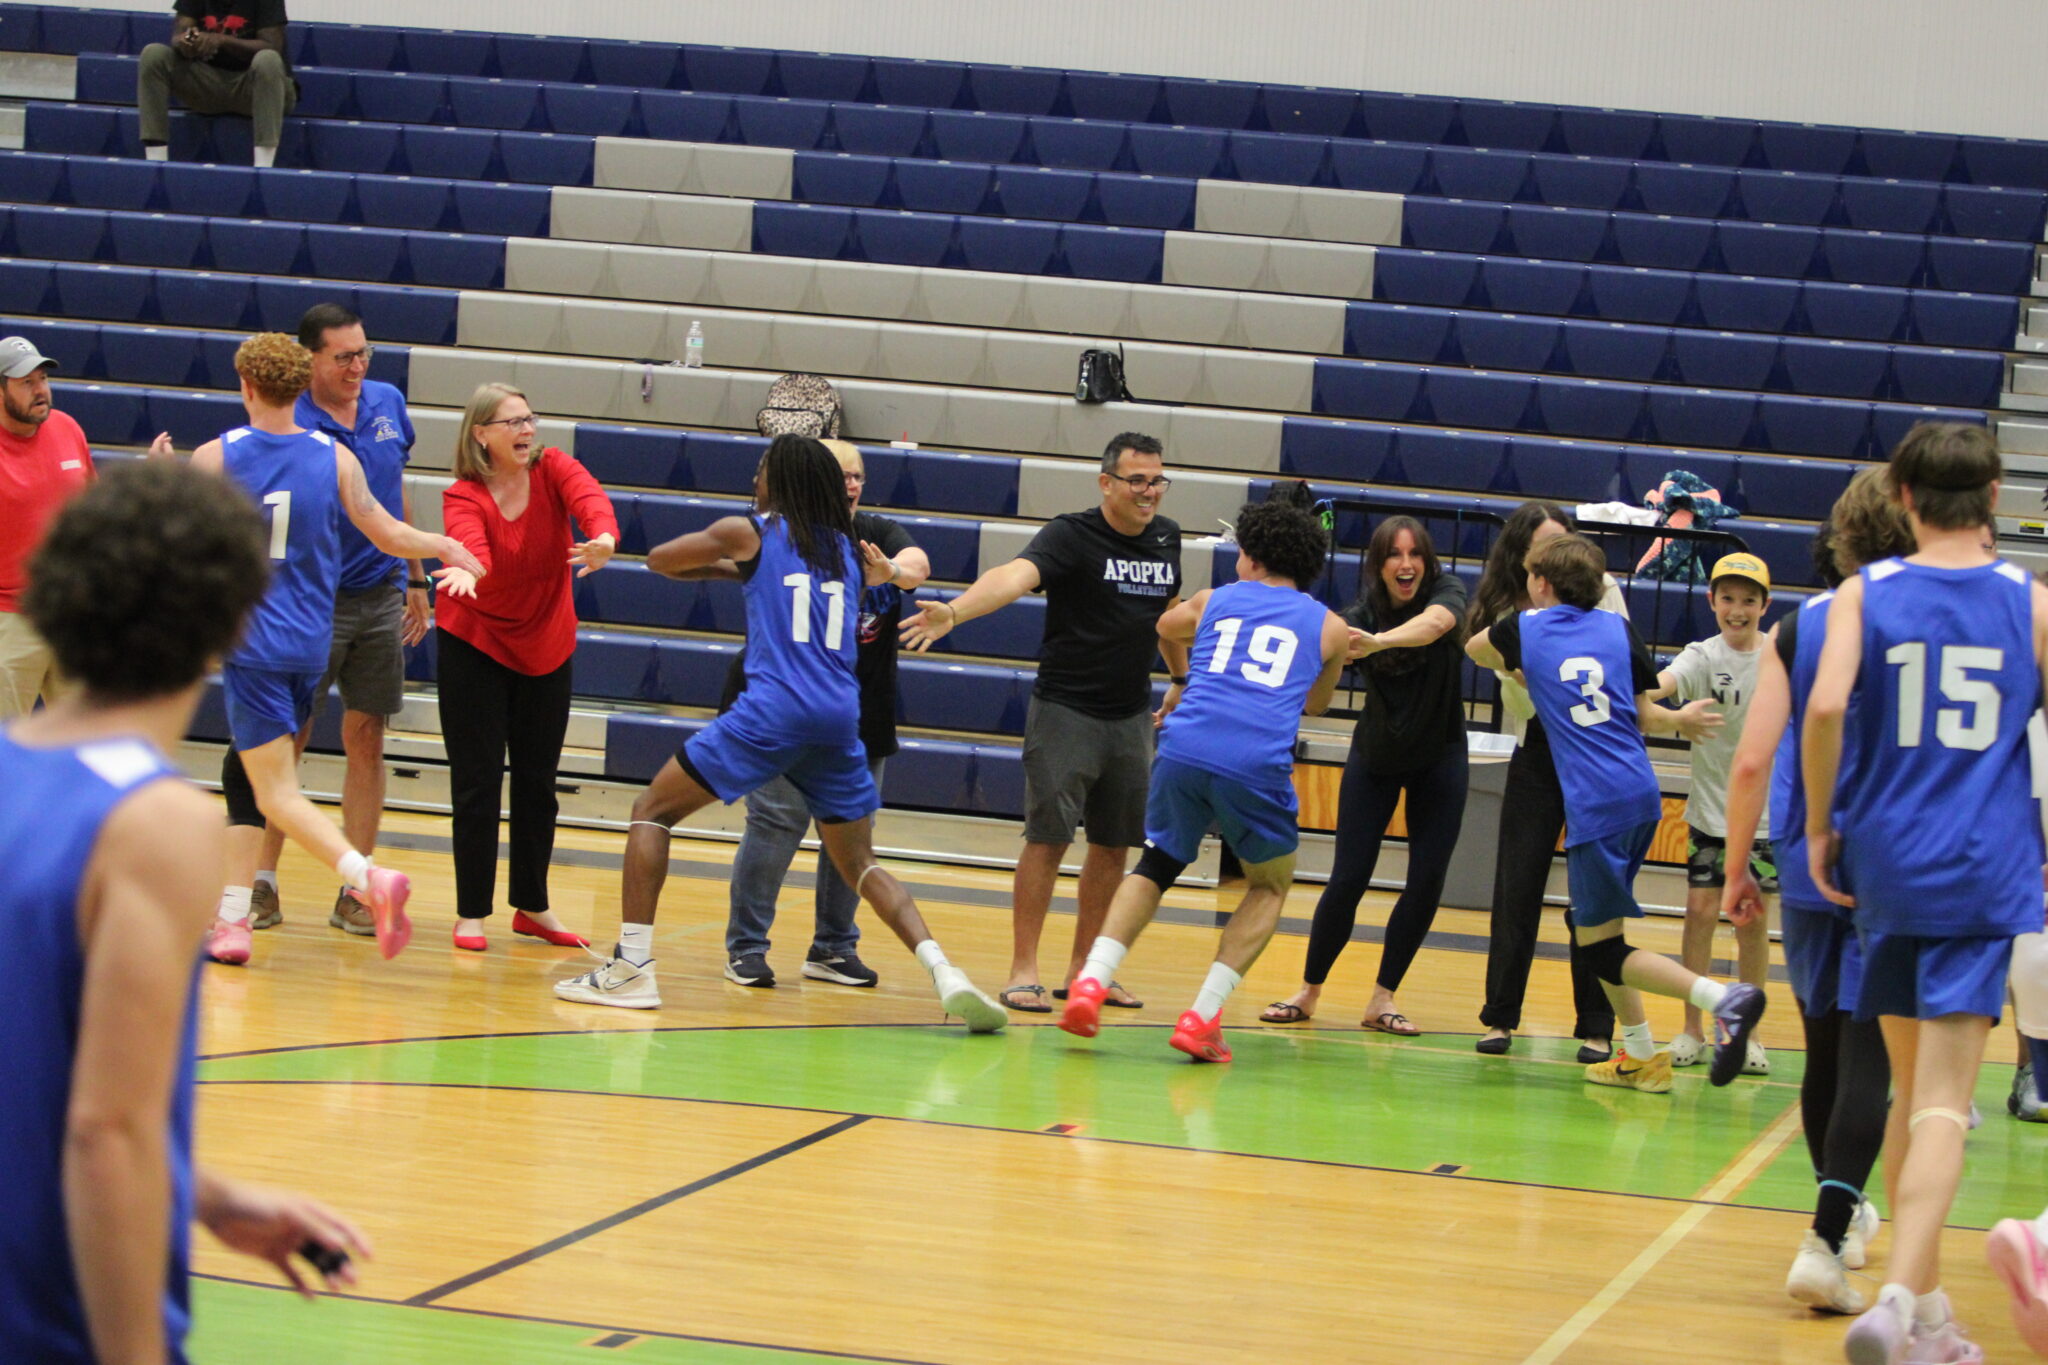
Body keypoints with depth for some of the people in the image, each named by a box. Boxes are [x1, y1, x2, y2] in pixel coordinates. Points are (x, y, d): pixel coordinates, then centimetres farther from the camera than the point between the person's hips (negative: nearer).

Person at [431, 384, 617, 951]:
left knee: (538, 781, 12)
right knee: (477, 783, -4)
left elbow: (589, 497, -31)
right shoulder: (463, 497, -17)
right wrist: (467, 571, -62)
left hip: (546, 649, 3)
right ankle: (471, 913, 4)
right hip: (474, 646, -3)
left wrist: (603, 539, -54)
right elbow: (471, 545, -38)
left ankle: (533, 907, 24)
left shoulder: (552, 468, -10)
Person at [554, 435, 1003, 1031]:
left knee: (653, 809, 8)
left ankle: (631, 968, -2)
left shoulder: (748, 532, 5)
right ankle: (944, 973, -4)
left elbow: (658, 559, 16)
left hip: (771, 713, -5)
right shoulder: (849, 550, 16)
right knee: (860, 864, 16)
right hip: (839, 719, 5)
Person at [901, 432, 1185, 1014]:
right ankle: (1023, 971, -2)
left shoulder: (1165, 537, 6)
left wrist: (1181, 678, 33)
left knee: (1114, 845, 8)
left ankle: (1083, 969, 19)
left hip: (1133, 718, 6)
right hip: (1065, 710, -6)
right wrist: (954, 611, -49)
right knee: (1047, 837, -8)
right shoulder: (1072, 534, -13)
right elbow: (1016, 575, -31)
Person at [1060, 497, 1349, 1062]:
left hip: (1184, 747, 2)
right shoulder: (1329, 627, 19)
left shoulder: (1212, 602, 22)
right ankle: (1202, 1016, 7)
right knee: (1270, 887, 22)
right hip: (1258, 762, -1)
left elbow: (1159, 628, 44)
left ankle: (1092, 980, 2)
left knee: (1155, 867, 24)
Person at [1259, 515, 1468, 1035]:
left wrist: (1380, 641, -62)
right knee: (1348, 879, -6)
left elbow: (1435, 622, -43)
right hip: (1375, 757, 0)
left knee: (1428, 880, -6)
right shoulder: (1359, 616, -17)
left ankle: (1382, 1000, 4)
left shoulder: (1446, 592, -19)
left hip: (1439, 758, 0)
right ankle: (1309, 991, 9)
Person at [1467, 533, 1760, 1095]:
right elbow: (1643, 716, 8)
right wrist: (1678, 720, 28)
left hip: (1593, 806, -6)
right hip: (1640, 793, 6)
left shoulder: (1525, 630, 6)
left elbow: (1475, 649, 29)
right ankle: (1640, 1057, 20)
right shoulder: (1617, 628, 11)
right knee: (1594, 927, 21)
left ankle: (1724, 998, -22)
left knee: (1601, 949, -4)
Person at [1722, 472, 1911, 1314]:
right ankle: (1825, 1239, -19)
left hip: (1809, 867, 3)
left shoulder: (1797, 629, 1)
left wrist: (1737, 869, 5)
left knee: (1826, 1050, 18)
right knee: (1869, 1060, -4)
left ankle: (1844, 1215, 35)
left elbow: (1752, 760, -4)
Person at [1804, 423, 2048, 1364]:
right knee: (1943, 1104, -7)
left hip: (1884, 865, 2)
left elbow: (1824, 705, -15)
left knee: (1910, 1092, 16)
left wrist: (1821, 825, -2)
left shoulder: (1865, 592, 1)